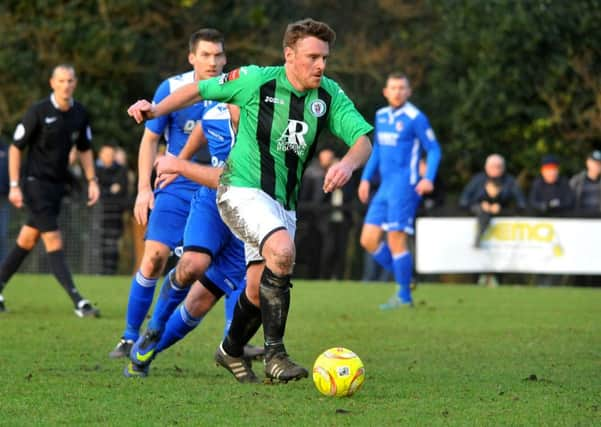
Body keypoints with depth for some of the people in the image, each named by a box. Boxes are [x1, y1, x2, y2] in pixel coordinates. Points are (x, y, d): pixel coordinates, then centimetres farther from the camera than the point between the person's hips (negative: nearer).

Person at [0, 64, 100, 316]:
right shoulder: (38, 112, -12)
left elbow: (85, 150, 18)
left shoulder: (79, 114, 5)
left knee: (27, 241, 11)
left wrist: (92, 181, 9)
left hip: (58, 185, 6)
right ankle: (78, 302, -17)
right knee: (54, 243, -11)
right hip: (36, 183, -6)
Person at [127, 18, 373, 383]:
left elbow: (363, 140, -6)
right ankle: (275, 353, -25)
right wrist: (156, 110, -10)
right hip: (242, 190, -6)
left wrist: (348, 164, -28)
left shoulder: (329, 95, 0)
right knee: (282, 250, -31)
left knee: (260, 288, 8)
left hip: (283, 202, 6)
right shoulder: (256, 80, -10)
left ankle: (231, 351, 37)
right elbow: (200, 90, 3)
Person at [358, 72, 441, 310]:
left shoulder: (415, 118, -8)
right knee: (368, 240, 2)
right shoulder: (381, 116, 14)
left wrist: (429, 178, -21)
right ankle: (403, 279, 15)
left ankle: (404, 296, 1)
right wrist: (365, 178, 21)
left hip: (405, 186, -8)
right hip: (385, 187, 8)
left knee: (396, 240, -9)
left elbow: (434, 150, -7)